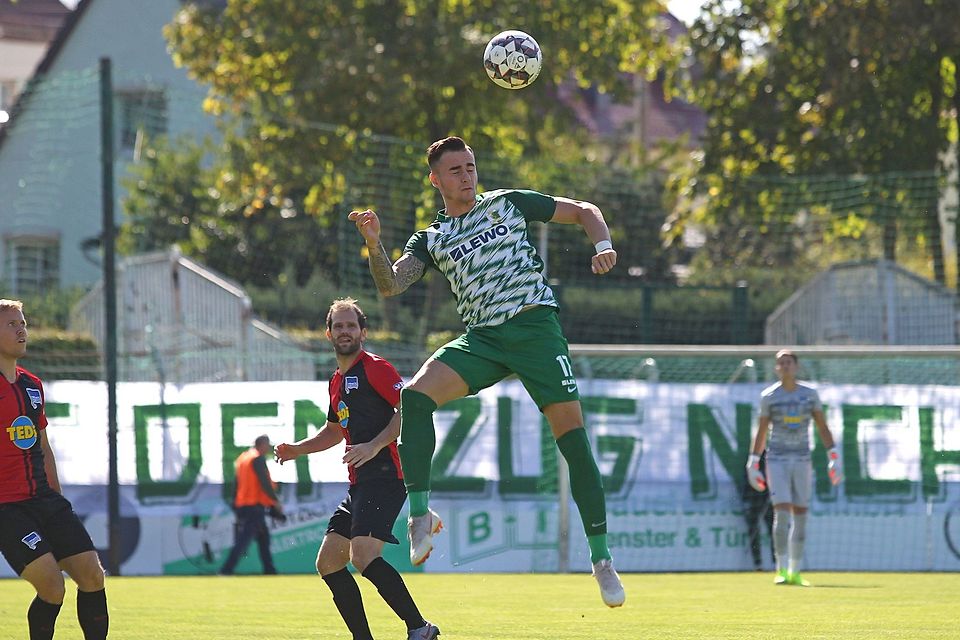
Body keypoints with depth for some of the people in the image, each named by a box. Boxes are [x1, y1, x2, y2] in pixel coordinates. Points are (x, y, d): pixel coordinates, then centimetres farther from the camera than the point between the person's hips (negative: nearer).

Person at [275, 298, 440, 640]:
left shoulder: (374, 367, -5)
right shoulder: (337, 381, 22)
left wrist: (375, 446, -21)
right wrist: (296, 449, 25)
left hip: (384, 477, -10)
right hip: (359, 484, 10)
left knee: (363, 557, -25)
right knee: (328, 563, 6)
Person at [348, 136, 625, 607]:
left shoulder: (507, 204, 11)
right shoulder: (431, 240, 15)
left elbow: (583, 211, 15)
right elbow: (390, 285, 1)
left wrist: (603, 245, -4)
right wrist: (374, 244, -17)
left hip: (534, 325, -2)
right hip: (482, 338, 2)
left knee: (573, 437, -9)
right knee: (416, 394, -24)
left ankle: (601, 559, -2)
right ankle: (421, 513, -22)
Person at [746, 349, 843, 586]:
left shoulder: (810, 394, 5)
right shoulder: (768, 396, 1)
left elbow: (823, 428, 7)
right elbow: (761, 432, 6)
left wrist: (833, 457, -1)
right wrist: (753, 464, 4)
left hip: (802, 460, 2)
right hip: (777, 460, -2)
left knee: (800, 516, 2)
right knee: (782, 513, -14)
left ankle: (795, 572, 9)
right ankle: (782, 569, -10)